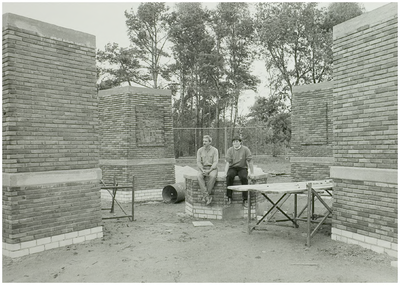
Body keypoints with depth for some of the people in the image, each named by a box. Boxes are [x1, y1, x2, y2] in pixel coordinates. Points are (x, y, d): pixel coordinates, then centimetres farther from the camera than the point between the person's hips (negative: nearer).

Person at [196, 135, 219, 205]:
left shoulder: (214, 150, -2)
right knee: (199, 176, -33)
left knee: (212, 176, -37)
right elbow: (199, 162, 0)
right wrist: (203, 170, -18)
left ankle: (205, 196, -28)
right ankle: (207, 197, -36)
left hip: (212, 169, -2)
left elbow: (215, 163, -9)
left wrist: (209, 171, -23)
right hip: (203, 168, 2)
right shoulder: (200, 150, 5)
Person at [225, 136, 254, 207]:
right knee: (229, 176, -32)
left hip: (242, 168, -2)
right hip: (232, 168, 2)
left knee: (244, 177, -34)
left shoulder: (245, 149, -3)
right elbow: (228, 162, 0)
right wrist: (226, 172, -13)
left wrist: (251, 173, -8)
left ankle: (245, 199, -24)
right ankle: (229, 197, -25)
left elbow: (250, 162, -4)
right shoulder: (230, 150, 5)